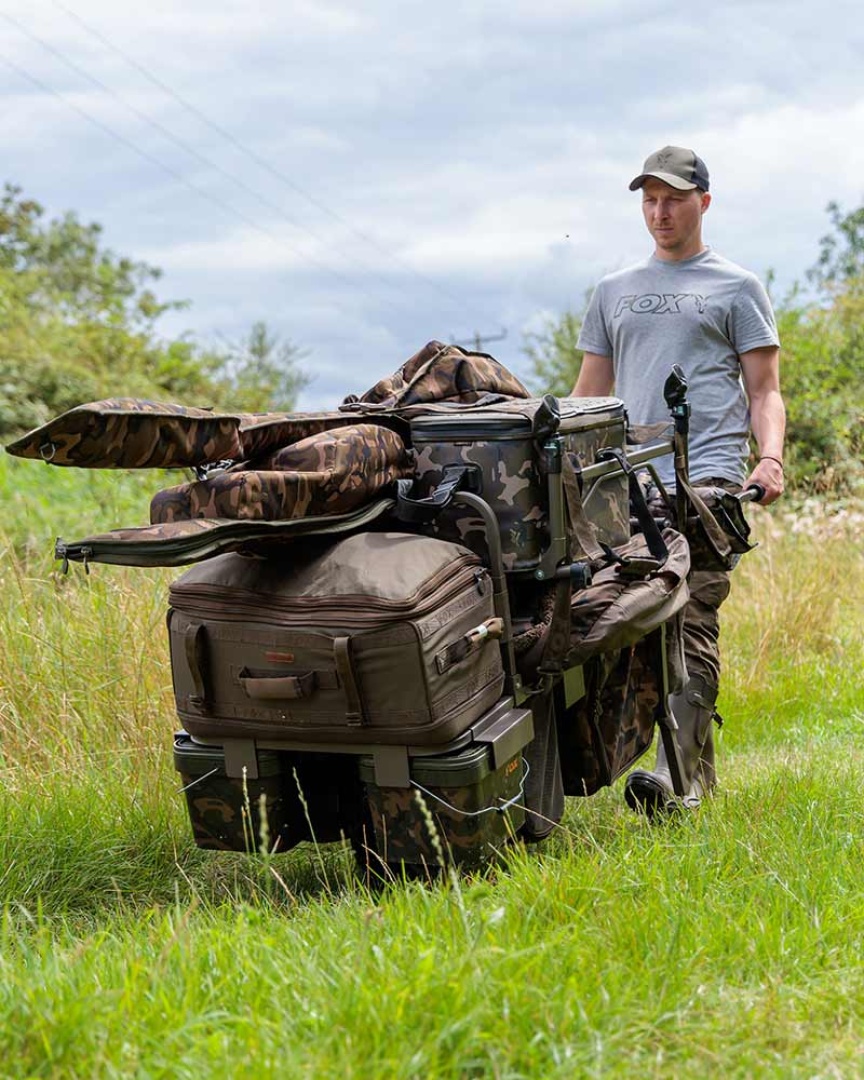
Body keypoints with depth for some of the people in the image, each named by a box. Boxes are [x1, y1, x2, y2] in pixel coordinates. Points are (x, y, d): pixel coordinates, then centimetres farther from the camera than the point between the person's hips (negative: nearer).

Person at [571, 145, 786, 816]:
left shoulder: (736, 287, 13)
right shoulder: (614, 292, 24)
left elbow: (764, 389, 9)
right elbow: (588, 395, 26)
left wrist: (771, 457, -9)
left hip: (708, 477, -4)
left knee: (692, 624, -16)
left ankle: (674, 775, -25)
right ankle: (700, 769, 11)